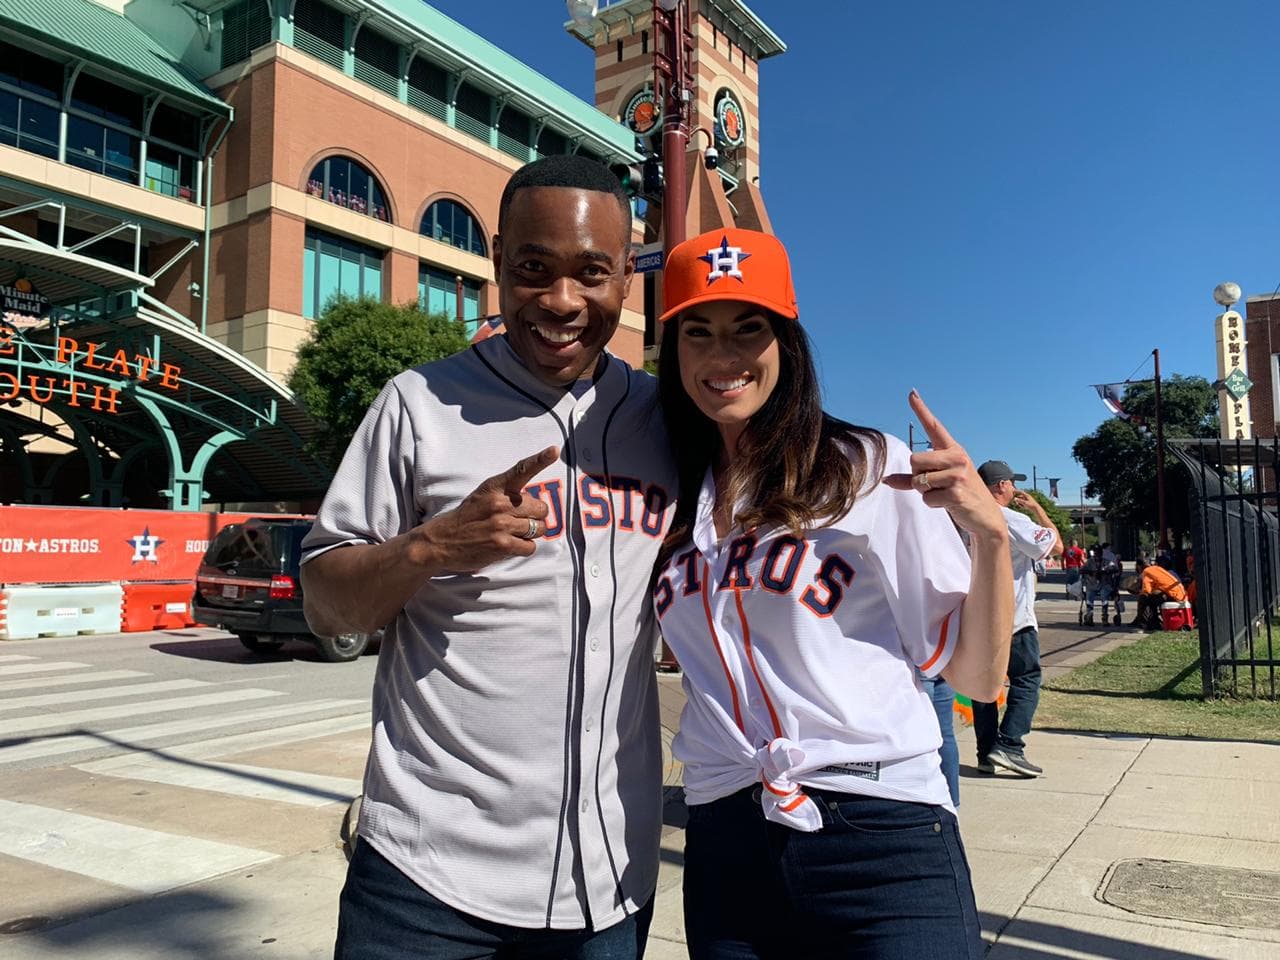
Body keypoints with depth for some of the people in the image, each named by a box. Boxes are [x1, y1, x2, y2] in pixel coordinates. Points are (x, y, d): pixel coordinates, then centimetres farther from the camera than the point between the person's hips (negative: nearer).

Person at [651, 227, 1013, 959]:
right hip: (724, 851, 4)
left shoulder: (870, 469, -5)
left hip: (882, 843, -3)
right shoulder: (671, 493, 6)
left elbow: (976, 677, -1)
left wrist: (991, 536, -18)